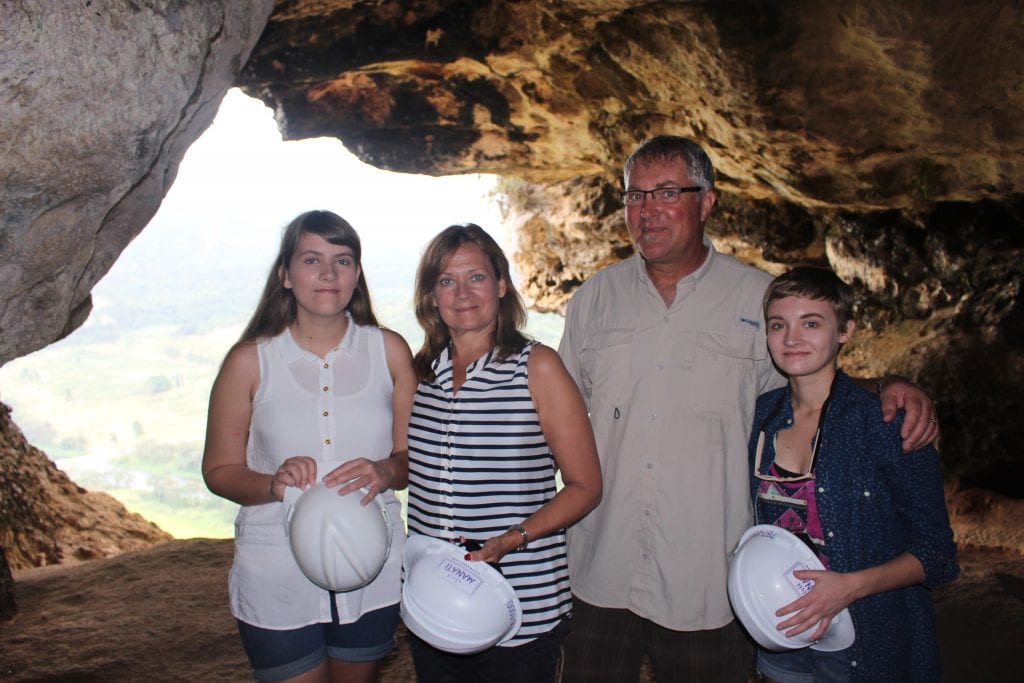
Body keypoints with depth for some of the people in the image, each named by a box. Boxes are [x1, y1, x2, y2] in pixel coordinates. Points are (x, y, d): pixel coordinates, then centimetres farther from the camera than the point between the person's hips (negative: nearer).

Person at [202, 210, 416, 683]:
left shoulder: (389, 351, -2)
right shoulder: (250, 361, -5)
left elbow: (414, 454, 2)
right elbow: (219, 470, -1)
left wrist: (386, 473, -20)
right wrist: (273, 485, -21)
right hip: (277, 577, -2)